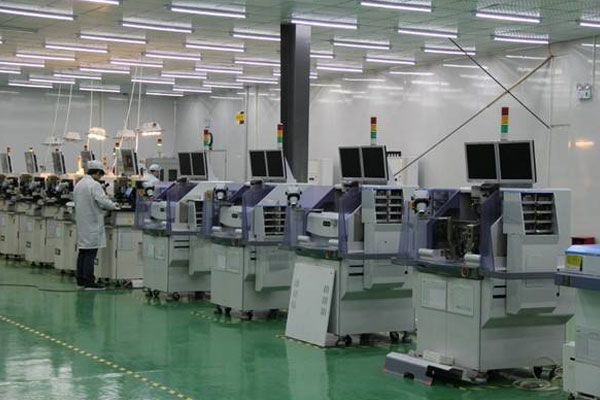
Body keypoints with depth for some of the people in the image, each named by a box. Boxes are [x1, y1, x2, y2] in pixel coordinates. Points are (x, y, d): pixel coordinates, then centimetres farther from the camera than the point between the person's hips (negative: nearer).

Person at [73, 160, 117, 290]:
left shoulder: (78, 184, 12)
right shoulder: (95, 185, -15)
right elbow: (103, 201, -21)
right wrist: (113, 206, 0)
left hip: (81, 222, 9)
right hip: (92, 223, -9)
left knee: (83, 251, 14)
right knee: (91, 253, -6)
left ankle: (80, 279, 18)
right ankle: (89, 282, -6)